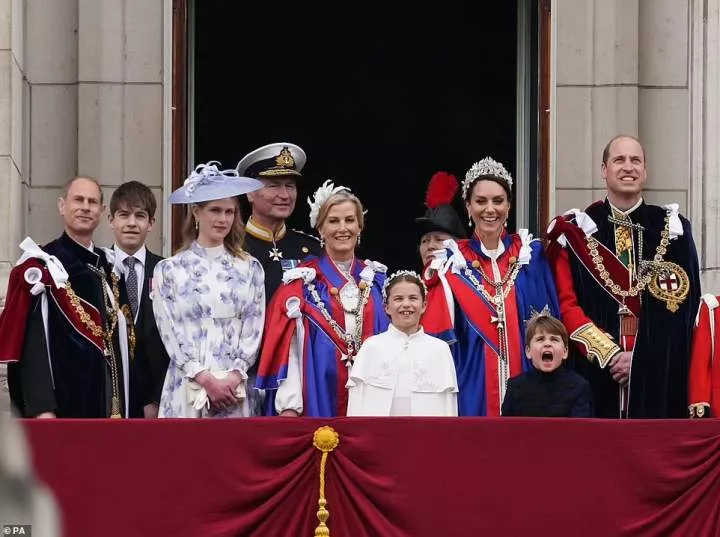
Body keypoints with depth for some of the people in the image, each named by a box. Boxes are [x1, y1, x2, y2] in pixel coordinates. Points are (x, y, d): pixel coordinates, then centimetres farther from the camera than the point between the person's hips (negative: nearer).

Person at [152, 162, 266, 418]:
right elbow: (171, 333, 0)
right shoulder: (169, 270, 7)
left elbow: (254, 330, 6)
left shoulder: (249, 268, 11)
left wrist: (234, 377, -8)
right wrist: (205, 379, -10)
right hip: (186, 390, -1)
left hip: (237, 391, 1)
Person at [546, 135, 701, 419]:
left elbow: (684, 306, 1)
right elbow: (566, 305, -1)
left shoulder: (672, 230, 8)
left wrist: (642, 358, -10)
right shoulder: (577, 231, 6)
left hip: (658, 376, 1)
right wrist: (609, 354, -11)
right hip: (595, 372, -1)